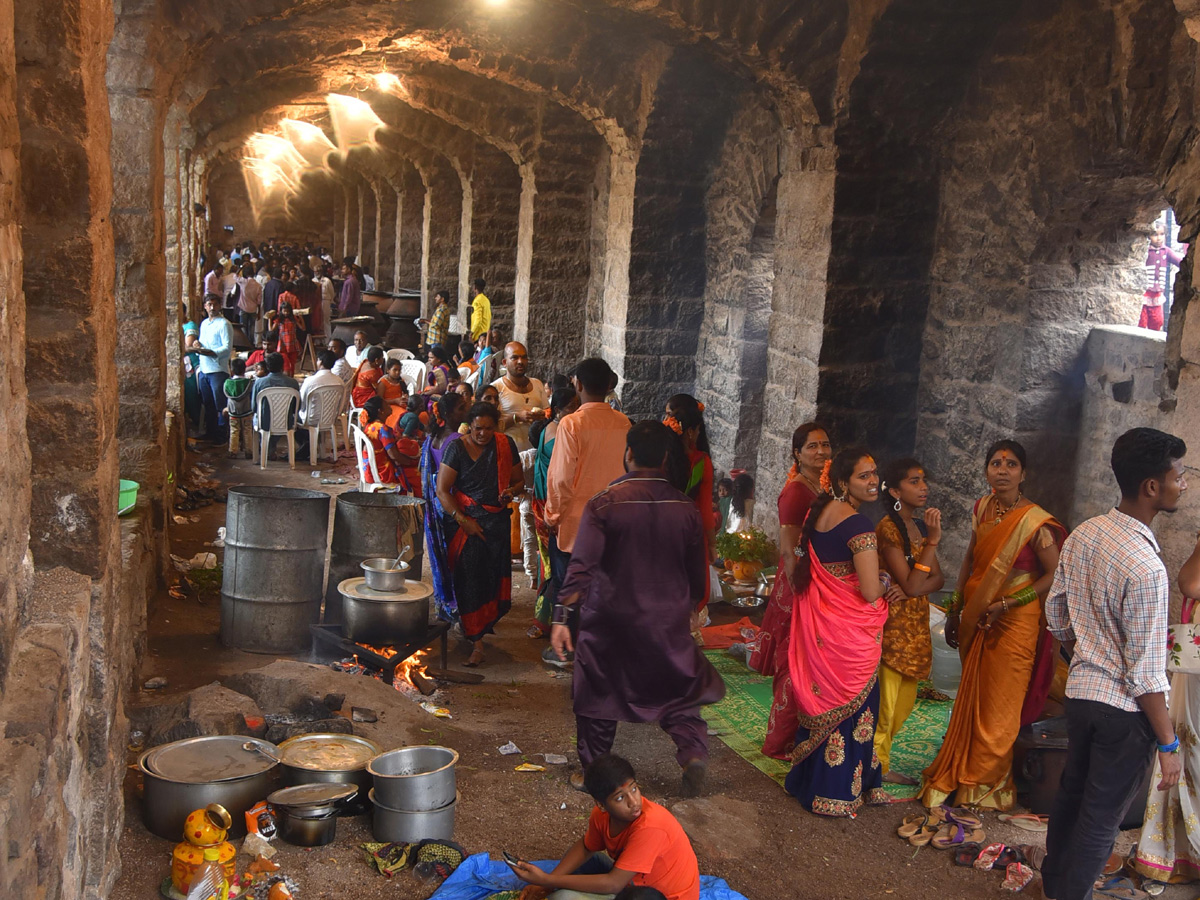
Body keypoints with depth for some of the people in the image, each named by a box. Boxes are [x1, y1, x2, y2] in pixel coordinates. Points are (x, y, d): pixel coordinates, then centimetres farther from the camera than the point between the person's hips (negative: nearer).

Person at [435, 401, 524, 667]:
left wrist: (511, 491, -9)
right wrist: (463, 520, -15)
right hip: (464, 520, -2)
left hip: (497, 520, 3)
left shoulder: (506, 446, 5)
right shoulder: (457, 448, -4)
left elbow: (519, 480, 15)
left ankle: (485, 623, 25)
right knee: (470, 578, -8)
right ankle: (477, 642, -2)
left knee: (495, 575, -3)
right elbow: (442, 491, -6)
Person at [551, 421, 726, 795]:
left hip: (609, 619, -2)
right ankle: (693, 749, -6)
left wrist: (562, 617, -18)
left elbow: (582, 565, -19)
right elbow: (696, 572, 7)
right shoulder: (685, 508, -3)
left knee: (599, 693, 13)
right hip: (668, 621, 2)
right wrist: (690, 609, 24)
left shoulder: (604, 503, -12)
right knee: (679, 688, 16)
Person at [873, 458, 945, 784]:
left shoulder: (920, 525, 11)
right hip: (894, 625, -9)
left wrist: (918, 588, -16)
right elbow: (911, 586, -20)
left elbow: (938, 579, 6)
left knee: (905, 702, 15)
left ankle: (879, 765, 27)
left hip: (917, 625, 9)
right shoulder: (888, 528, -15)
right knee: (885, 703, -3)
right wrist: (933, 540, -21)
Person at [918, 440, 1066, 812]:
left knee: (998, 704, 6)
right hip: (975, 619, 6)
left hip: (1013, 623, -5)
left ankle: (984, 782, 23)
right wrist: (955, 610, 13)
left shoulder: (1035, 522, -17)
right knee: (971, 699, 16)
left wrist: (1005, 605, -18)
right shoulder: (982, 509, 3)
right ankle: (959, 773, 30)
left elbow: (1056, 575, -15)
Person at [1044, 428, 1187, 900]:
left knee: (1072, 792, 24)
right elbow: (1145, 671, -22)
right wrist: (1169, 743, -12)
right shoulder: (1146, 568, -26)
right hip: (1124, 708, -8)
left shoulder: (1082, 535, -2)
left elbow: (1056, 613, 9)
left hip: (1080, 689, 8)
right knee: (1102, 818, 9)